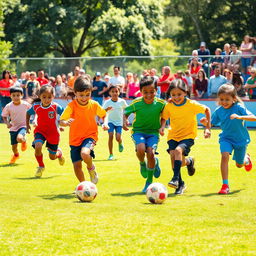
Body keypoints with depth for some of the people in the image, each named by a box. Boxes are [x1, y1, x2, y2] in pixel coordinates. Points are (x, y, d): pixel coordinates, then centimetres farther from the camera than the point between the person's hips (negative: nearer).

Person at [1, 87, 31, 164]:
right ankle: (16, 155, 44)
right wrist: (7, 123, -14)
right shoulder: (9, 106, -11)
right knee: (14, 146, 7)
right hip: (13, 128, 3)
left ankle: (24, 141, 7)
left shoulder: (26, 105, -14)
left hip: (23, 126, -3)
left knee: (19, 138, -33)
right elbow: (4, 116, 2)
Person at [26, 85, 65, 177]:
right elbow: (28, 113, 8)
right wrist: (27, 125, 8)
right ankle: (41, 167, -1)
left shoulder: (56, 107, -21)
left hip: (53, 132, -1)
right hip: (40, 131, 1)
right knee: (37, 147, -29)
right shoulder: (36, 106, -13)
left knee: (52, 157, 9)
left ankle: (59, 152, 50)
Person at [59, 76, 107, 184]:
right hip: (75, 138, 1)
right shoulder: (71, 106, -13)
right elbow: (61, 121, -21)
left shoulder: (94, 105, -6)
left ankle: (91, 168, 1)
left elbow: (104, 114, 13)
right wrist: (66, 122, -44)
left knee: (85, 153, -32)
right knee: (76, 165, 3)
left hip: (90, 135, -1)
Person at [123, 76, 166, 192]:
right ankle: (142, 164, 9)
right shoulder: (136, 103, -11)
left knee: (151, 153, -21)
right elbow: (126, 113, 2)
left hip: (153, 132, 0)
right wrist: (124, 121, -18)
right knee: (140, 149, -30)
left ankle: (149, 181, 3)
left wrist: (162, 126, -9)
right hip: (138, 131, 0)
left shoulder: (160, 103, -10)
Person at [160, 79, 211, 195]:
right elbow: (164, 118, 13)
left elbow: (207, 110, 3)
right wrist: (162, 126, -9)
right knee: (173, 156, -15)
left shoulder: (192, 104, -11)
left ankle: (176, 178, -26)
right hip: (173, 136, 4)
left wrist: (208, 128, 1)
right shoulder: (169, 106, -4)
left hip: (188, 136, -4)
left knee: (178, 150, -30)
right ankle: (188, 161, 16)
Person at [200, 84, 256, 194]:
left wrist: (239, 117, -41)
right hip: (226, 138, 1)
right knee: (225, 155, -27)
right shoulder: (218, 111, -7)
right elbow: (211, 124, 2)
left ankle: (246, 158, 53)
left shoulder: (239, 107, -18)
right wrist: (205, 122, -22)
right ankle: (225, 185, -23)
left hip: (240, 139, -1)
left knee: (239, 164, 13)